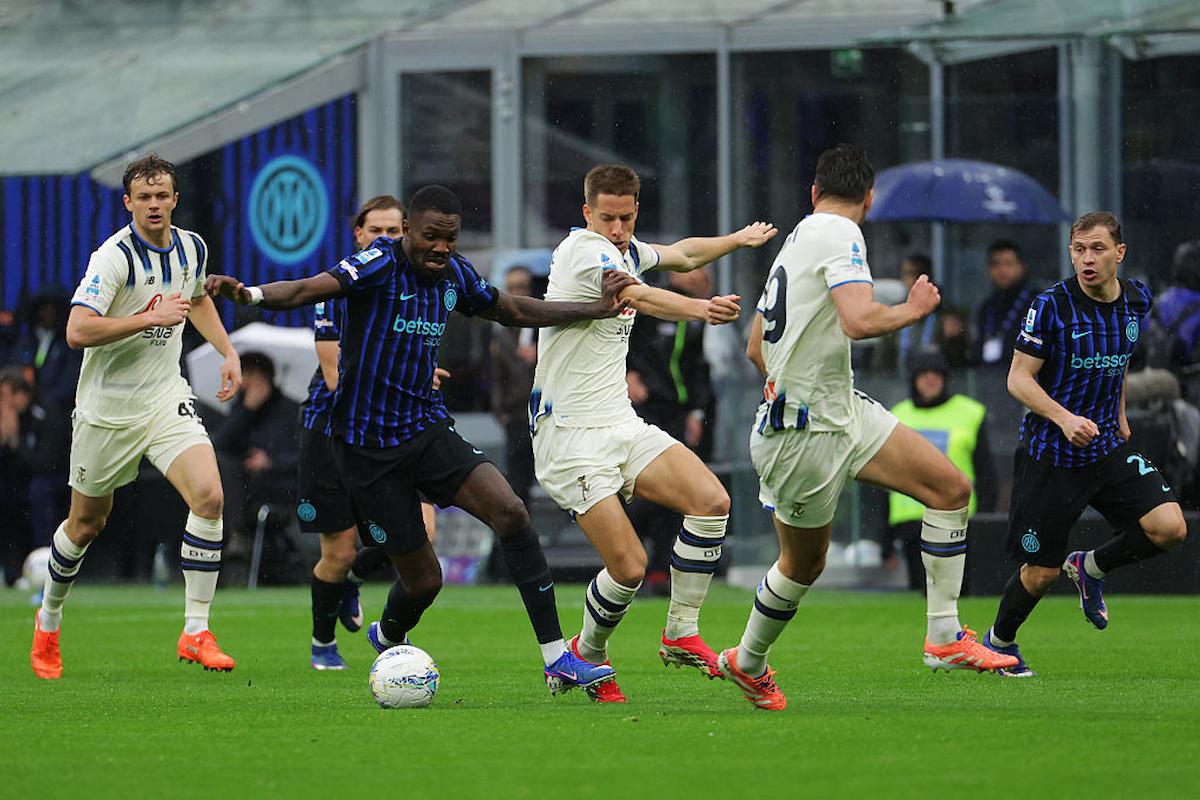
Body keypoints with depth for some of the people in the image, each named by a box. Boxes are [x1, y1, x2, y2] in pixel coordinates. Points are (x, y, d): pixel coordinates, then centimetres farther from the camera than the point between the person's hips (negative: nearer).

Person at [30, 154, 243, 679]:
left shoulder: (192, 247, 2)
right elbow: (77, 331, -29)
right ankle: (49, 621, 36)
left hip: (167, 399, 4)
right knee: (86, 524, 9)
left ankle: (196, 632, -12)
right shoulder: (115, 256, -18)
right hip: (108, 408, -4)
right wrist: (152, 317, -28)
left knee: (209, 496, -18)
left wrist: (228, 351, 16)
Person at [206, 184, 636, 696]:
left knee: (510, 513, -18)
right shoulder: (381, 265, -15)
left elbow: (513, 311, 23)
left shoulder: (454, 275, 5)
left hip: (428, 428, 5)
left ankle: (557, 660, -14)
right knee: (422, 579, 0)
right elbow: (309, 289, -31)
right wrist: (249, 294, -50)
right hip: (366, 446, -5)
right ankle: (388, 636, 39)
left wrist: (596, 309, 21)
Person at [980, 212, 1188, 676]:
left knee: (1169, 528, -14)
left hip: (1108, 447, 5)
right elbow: (1018, 379, -13)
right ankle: (999, 640, 30)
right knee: (1041, 572, 0)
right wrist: (1064, 418, -27)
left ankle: (1091, 568, 13)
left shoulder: (1136, 300, 1)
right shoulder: (1052, 306, -15)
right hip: (1050, 455, -5)